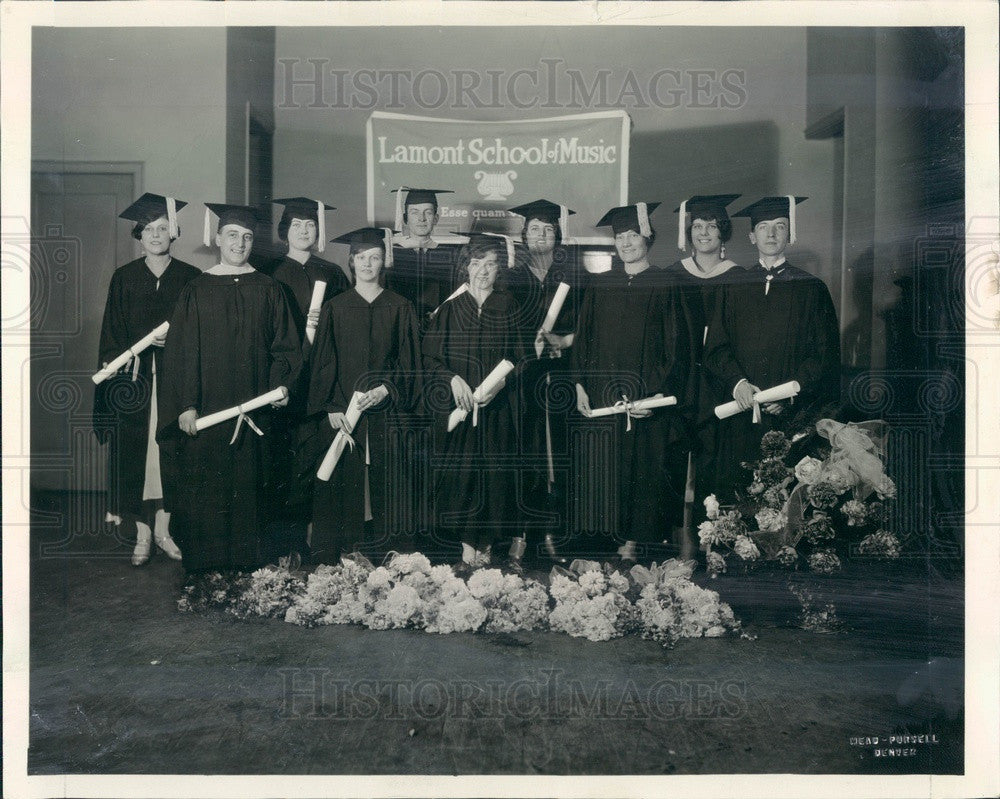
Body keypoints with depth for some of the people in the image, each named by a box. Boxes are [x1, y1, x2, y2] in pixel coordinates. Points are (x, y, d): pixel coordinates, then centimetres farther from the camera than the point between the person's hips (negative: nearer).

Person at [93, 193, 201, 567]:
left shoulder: (190, 277, 5)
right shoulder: (124, 278, 7)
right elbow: (112, 333, 5)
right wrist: (113, 369, -7)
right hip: (135, 375, 1)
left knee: (170, 451, 4)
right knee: (136, 453, 1)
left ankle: (162, 529, 18)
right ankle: (142, 534, 12)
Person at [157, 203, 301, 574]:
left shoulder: (268, 290, 6)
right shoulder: (196, 291, 3)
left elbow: (285, 345, 5)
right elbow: (180, 351, -1)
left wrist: (280, 384, -11)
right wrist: (186, 405, -9)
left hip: (254, 407, 1)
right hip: (206, 409, 0)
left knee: (249, 486, 6)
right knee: (204, 490, 2)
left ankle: (248, 563, 18)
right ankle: (203, 566, 15)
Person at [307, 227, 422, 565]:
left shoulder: (400, 308, 6)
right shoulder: (334, 308, 6)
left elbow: (409, 362, 4)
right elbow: (323, 363, 3)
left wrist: (385, 390, -11)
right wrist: (332, 408, -8)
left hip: (384, 413, 0)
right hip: (342, 413, 0)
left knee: (381, 485, 2)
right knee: (341, 488, 0)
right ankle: (332, 562, 10)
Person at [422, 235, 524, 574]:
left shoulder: (509, 307, 7)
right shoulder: (450, 309, 7)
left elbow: (522, 357, 4)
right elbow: (430, 356, 4)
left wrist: (501, 381, -13)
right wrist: (453, 379, -13)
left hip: (499, 408, 0)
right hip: (459, 406, 0)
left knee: (496, 476, 1)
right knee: (461, 477, -2)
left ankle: (485, 545, 14)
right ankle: (471, 550, 7)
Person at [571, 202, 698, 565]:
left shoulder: (666, 286, -1)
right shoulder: (599, 284, 9)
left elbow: (677, 345, -5)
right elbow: (583, 337, 11)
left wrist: (660, 394, -14)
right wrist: (580, 385, 2)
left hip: (647, 394, -3)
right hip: (603, 393, 3)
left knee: (642, 464, 1)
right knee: (605, 465, 5)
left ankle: (633, 539, 13)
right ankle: (615, 533, 19)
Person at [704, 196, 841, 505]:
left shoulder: (812, 289, 8)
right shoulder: (734, 290, 12)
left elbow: (825, 353, 2)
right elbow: (715, 348, 6)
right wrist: (737, 382, -12)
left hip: (793, 416, -1)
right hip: (741, 418, 2)